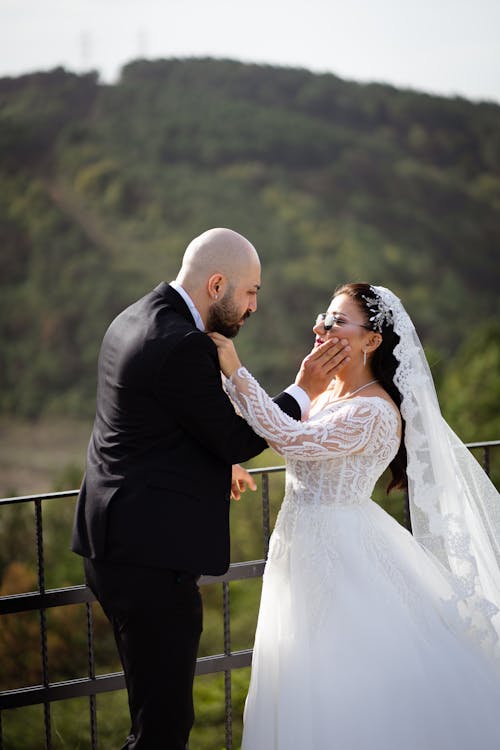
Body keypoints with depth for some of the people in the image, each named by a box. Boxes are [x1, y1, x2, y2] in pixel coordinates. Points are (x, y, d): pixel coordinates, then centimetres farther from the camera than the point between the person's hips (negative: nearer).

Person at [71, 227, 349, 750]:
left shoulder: (134, 320, 12)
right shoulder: (182, 346, -19)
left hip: (114, 545, 11)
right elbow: (237, 439, -12)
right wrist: (302, 391, -2)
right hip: (152, 557, -11)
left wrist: (218, 464, 32)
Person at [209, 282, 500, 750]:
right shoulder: (329, 392, 7)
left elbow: (294, 440, -31)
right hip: (309, 546, 9)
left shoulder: (375, 413, -21)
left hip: (341, 553, -9)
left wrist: (236, 373, -30)